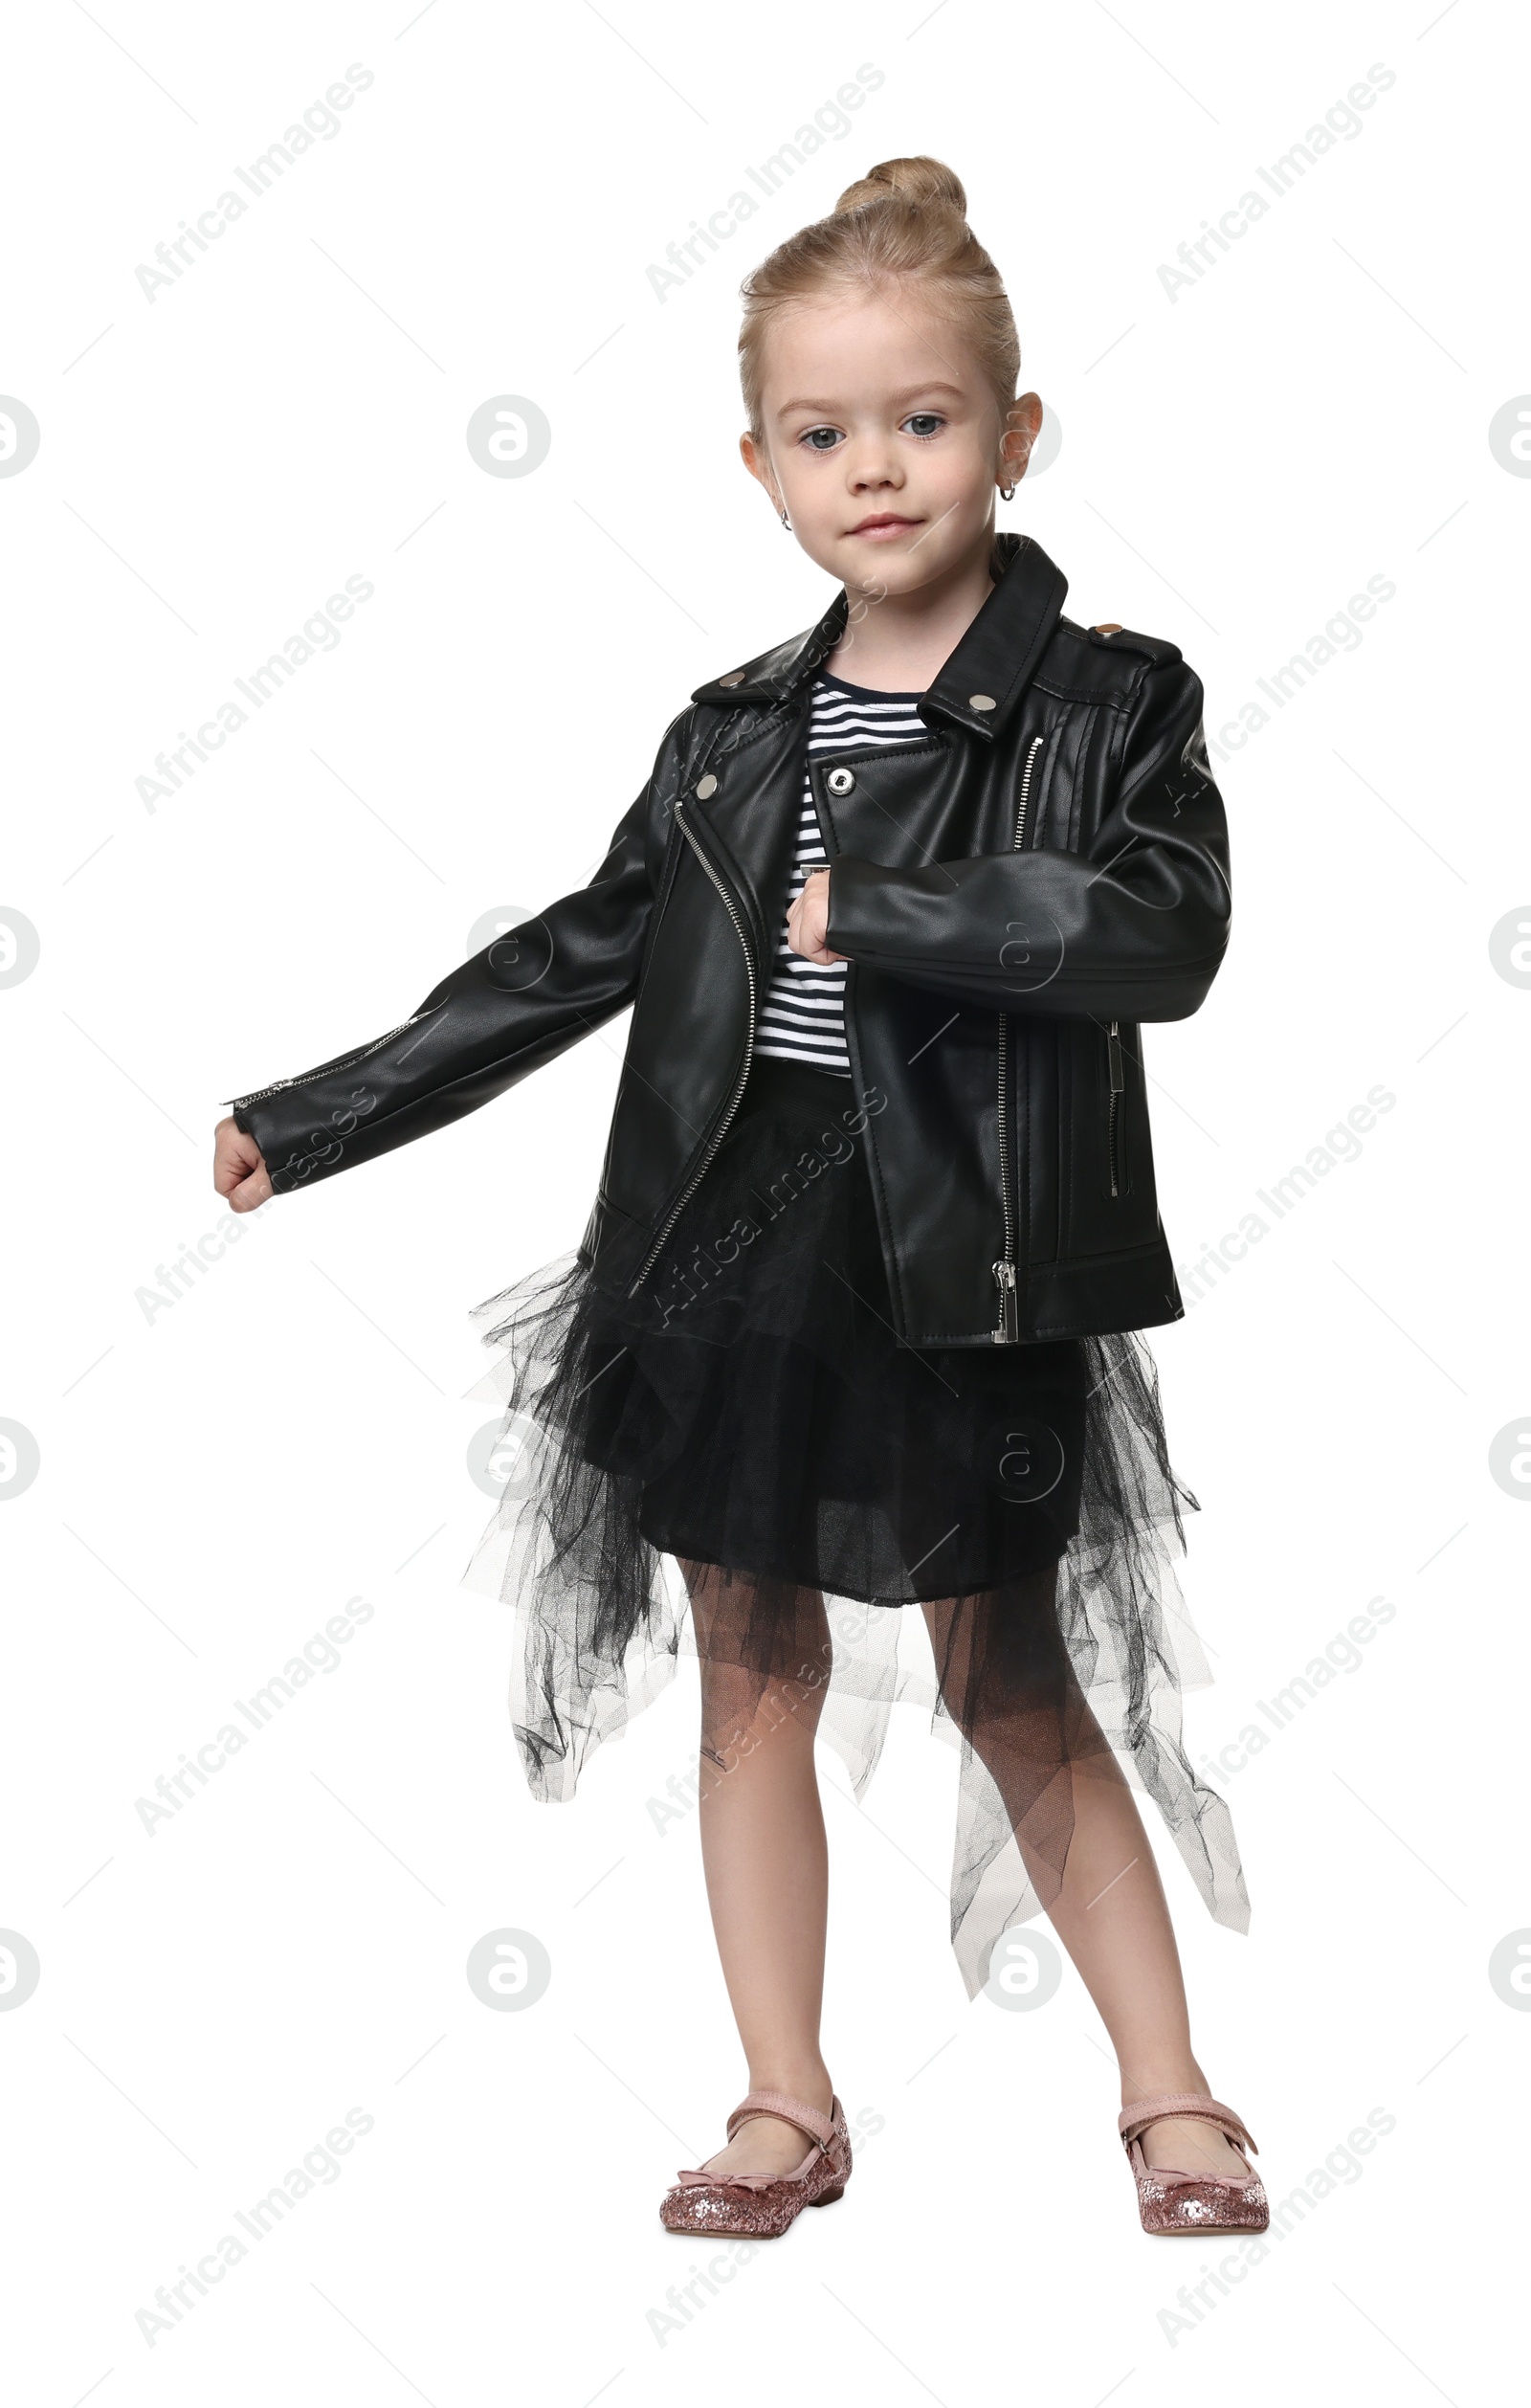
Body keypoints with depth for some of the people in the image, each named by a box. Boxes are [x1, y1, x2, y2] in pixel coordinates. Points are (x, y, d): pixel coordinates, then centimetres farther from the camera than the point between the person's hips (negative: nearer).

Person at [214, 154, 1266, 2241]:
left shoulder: (1108, 703, -5)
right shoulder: (736, 732, 6)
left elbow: (1169, 932, -20)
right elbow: (578, 956, 12)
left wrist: (886, 902, -23)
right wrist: (316, 1119, 13)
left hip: (967, 1267, -4)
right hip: (731, 1244, 4)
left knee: (1011, 1684, 6)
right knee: (755, 1677, 11)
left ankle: (1173, 2090, 23)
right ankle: (790, 2105, 25)